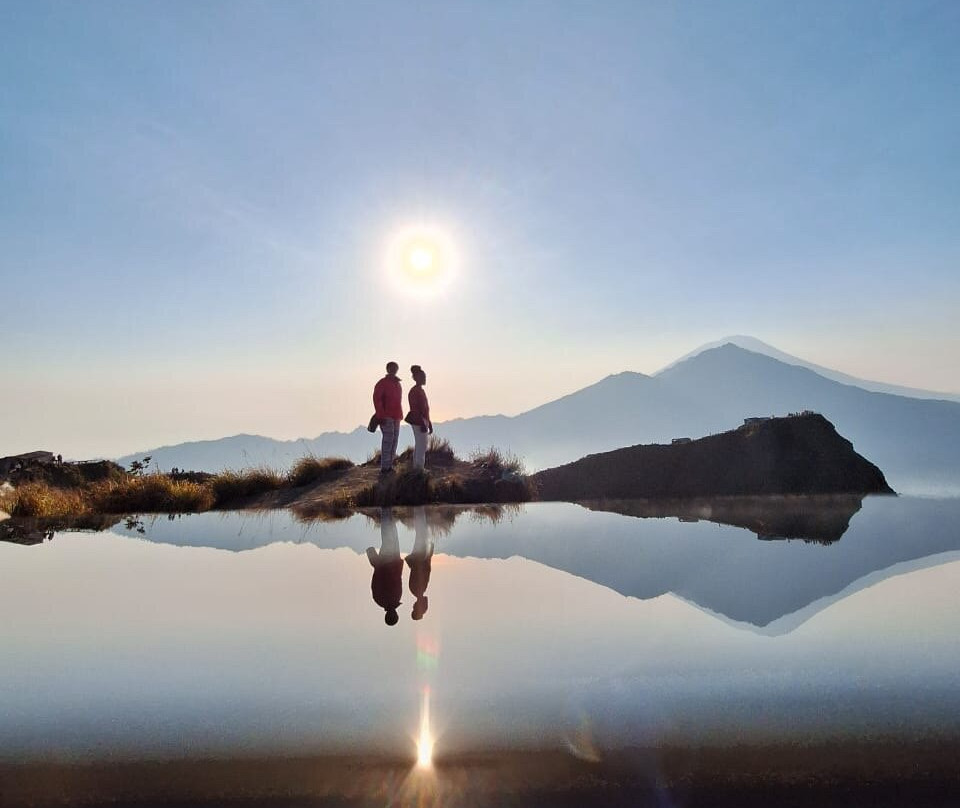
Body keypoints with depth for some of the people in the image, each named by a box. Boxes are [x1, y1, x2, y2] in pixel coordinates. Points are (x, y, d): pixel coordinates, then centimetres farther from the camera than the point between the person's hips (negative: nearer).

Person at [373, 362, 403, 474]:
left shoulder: (397, 384, 19)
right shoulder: (382, 383, -5)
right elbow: (377, 399, -12)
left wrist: (400, 415, 14)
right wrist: (381, 415, -18)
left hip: (396, 417, 8)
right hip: (386, 417, -8)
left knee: (394, 440, 5)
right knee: (388, 439, -12)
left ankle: (390, 464, 10)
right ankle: (384, 467, -11)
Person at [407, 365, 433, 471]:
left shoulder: (421, 390, 16)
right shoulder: (414, 391, -14)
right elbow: (415, 409, -19)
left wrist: (429, 423, 22)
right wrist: (423, 423, -23)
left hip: (422, 422, 10)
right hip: (418, 422, -10)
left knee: (419, 446, 13)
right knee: (422, 447, -10)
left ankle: (416, 469, 18)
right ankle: (419, 469, -9)